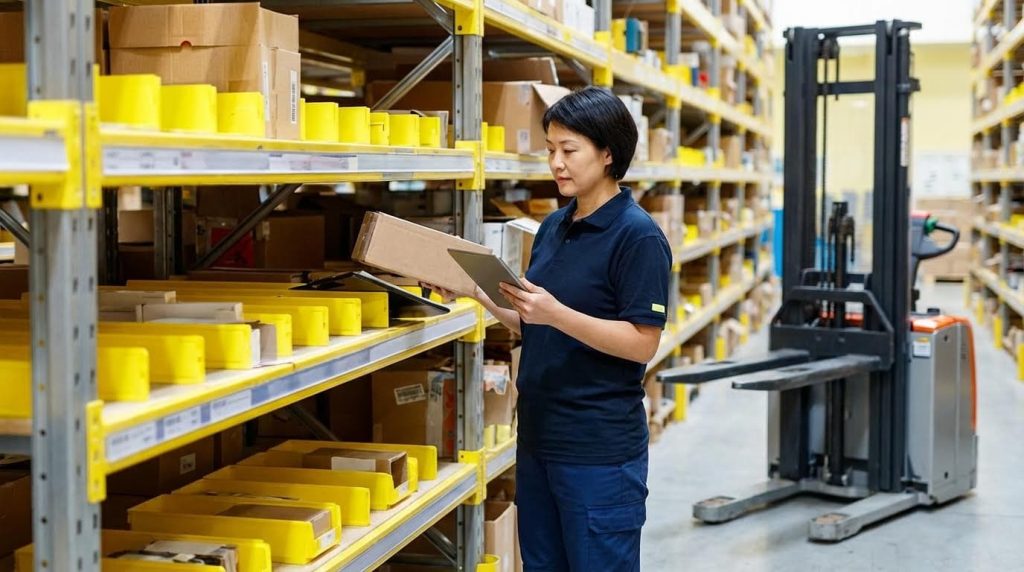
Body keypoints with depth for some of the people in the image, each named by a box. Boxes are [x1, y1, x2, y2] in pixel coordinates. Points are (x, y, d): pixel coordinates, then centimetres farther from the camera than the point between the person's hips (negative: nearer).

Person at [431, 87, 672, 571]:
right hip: (539, 437, 8)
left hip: (600, 449, -8)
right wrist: (479, 295, 2)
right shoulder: (553, 227, 10)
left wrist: (555, 313, -27)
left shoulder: (637, 235, -13)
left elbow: (642, 344, -18)